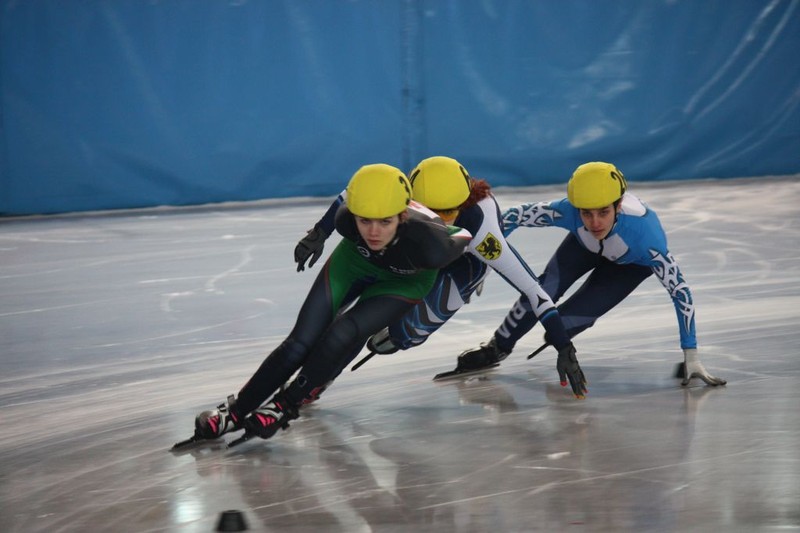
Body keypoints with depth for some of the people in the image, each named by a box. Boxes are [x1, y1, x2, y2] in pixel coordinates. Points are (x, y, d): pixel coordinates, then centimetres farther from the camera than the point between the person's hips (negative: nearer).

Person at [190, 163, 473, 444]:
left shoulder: (428, 243, -47)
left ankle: (285, 406, -3)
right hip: (354, 260, 2)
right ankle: (235, 410, 5)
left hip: (403, 281, -2)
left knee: (342, 335, -22)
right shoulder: (347, 220, -32)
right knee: (302, 341, -6)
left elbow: (465, 237, -33)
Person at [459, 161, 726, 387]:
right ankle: (496, 348, 10)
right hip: (585, 245, 2)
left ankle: (553, 340, 23)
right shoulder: (567, 212, -40)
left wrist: (691, 357, -39)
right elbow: (513, 216, -24)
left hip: (633, 262, -2)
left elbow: (680, 292, -39)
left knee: (577, 315, -14)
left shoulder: (644, 234, -46)